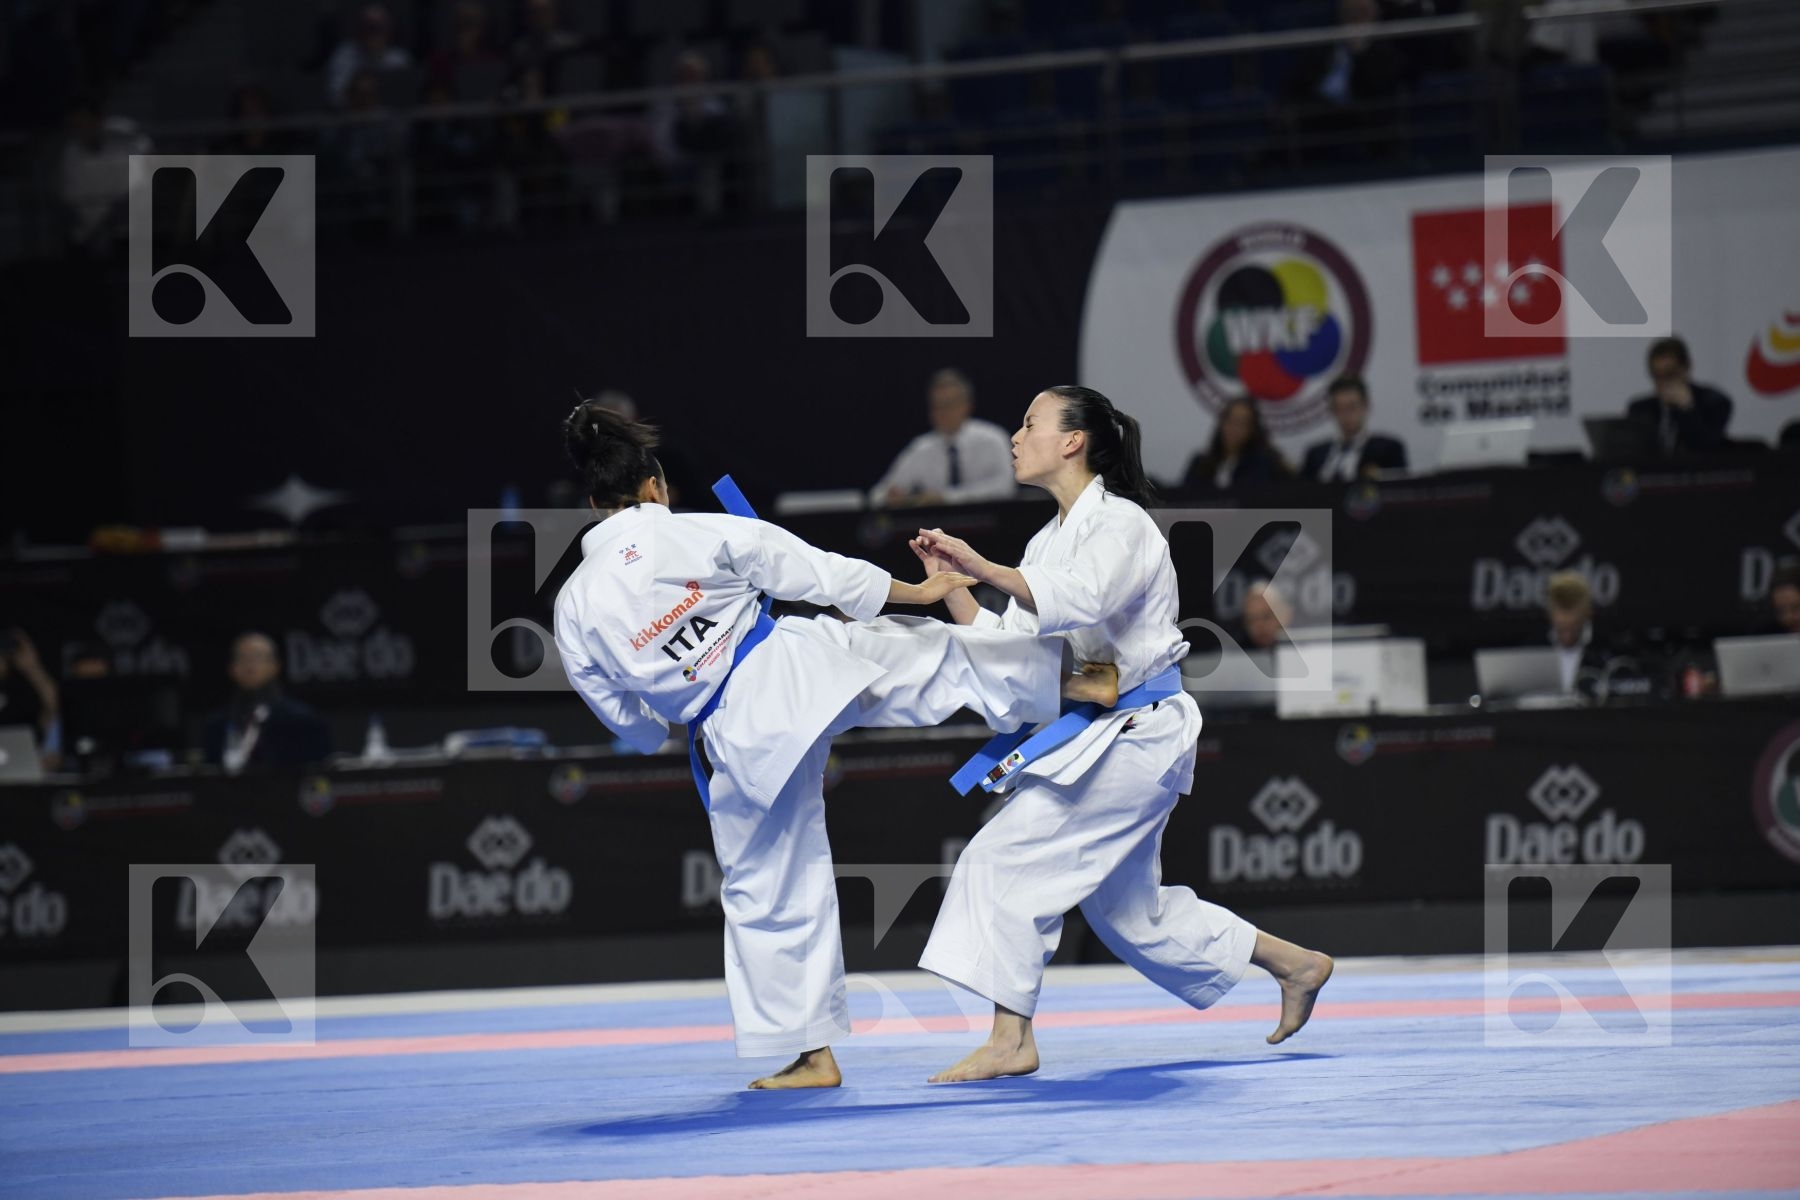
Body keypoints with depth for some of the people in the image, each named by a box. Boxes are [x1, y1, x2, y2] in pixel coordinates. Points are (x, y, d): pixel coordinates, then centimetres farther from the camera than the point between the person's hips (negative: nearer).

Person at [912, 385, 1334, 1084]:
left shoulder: (1120, 525, -12)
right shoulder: (1049, 542, 15)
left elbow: (1079, 600, -33)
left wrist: (980, 566, -38)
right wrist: (950, 584, 1)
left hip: (1134, 736, -10)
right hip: (1094, 737, 10)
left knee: (1006, 858, -18)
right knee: (1131, 912, 17)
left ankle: (1010, 1041, -17)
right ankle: (1294, 965, 30)